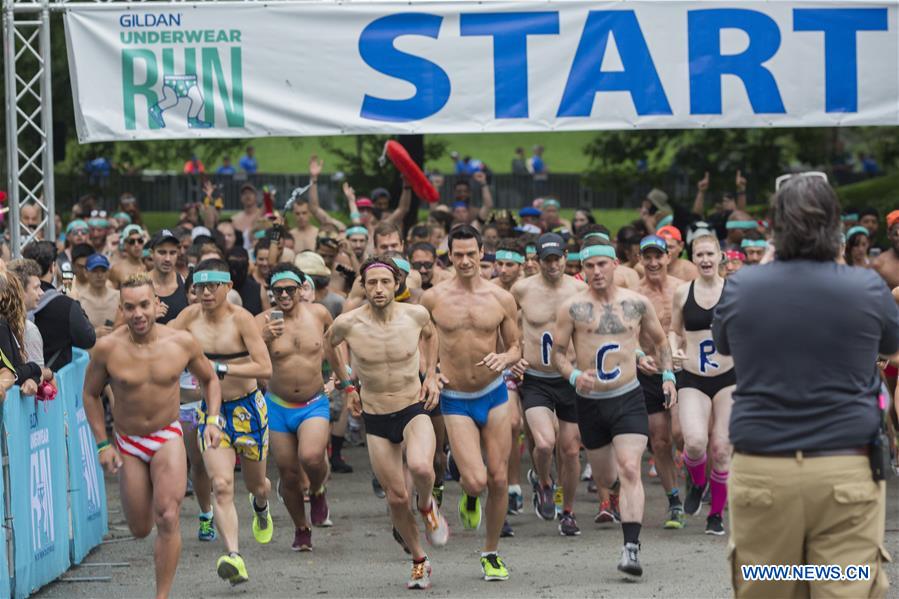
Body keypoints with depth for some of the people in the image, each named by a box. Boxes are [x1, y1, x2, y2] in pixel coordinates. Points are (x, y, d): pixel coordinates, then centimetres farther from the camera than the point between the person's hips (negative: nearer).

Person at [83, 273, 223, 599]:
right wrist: (102, 444, -4)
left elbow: (209, 379, 7)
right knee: (141, 530, 8)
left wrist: (213, 419, -7)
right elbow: (90, 394, 1)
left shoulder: (182, 343, -12)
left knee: (168, 520, -17)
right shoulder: (107, 348, -15)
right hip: (128, 444, 1)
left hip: (168, 438, 0)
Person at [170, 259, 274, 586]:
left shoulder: (240, 318, -15)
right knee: (221, 485, -17)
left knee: (256, 484, 17)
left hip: (247, 408, -2)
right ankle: (233, 557, -24)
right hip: (211, 410, 2)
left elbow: (265, 368, -21)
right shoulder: (190, 317, -3)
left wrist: (221, 368, -28)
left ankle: (261, 507, 55)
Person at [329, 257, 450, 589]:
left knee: (420, 467, -31)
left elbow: (430, 334, 18)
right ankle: (419, 561, 24)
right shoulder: (348, 323, -12)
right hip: (375, 419, 1)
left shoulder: (415, 314, -8)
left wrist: (431, 375, 9)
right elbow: (328, 344, 13)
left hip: (414, 410, -1)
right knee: (397, 498, 2)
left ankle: (427, 506, 4)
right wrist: (347, 387, 14)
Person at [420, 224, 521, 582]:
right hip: (455, 401, -2)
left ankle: (491, 554, 20)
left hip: (494, 395, 2)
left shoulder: (501, 299, -1)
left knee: (499, 479, 3)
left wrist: (504, 358, -16)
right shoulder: (433, 298, -3)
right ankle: (470, 496, 24)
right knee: (476, 481, -15)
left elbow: (516, 348, 7)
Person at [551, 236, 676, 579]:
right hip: (590, 402, 1)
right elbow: (558, 353, -1)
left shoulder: (637, 303, 2)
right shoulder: (572, 307, -4)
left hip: (629, 399, -1)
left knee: (630, 471, -17)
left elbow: (660, 340, 17)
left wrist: (667, 374, 4)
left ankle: (631, 549, -21)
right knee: (605, 479, 13)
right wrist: (574, 376, -20)